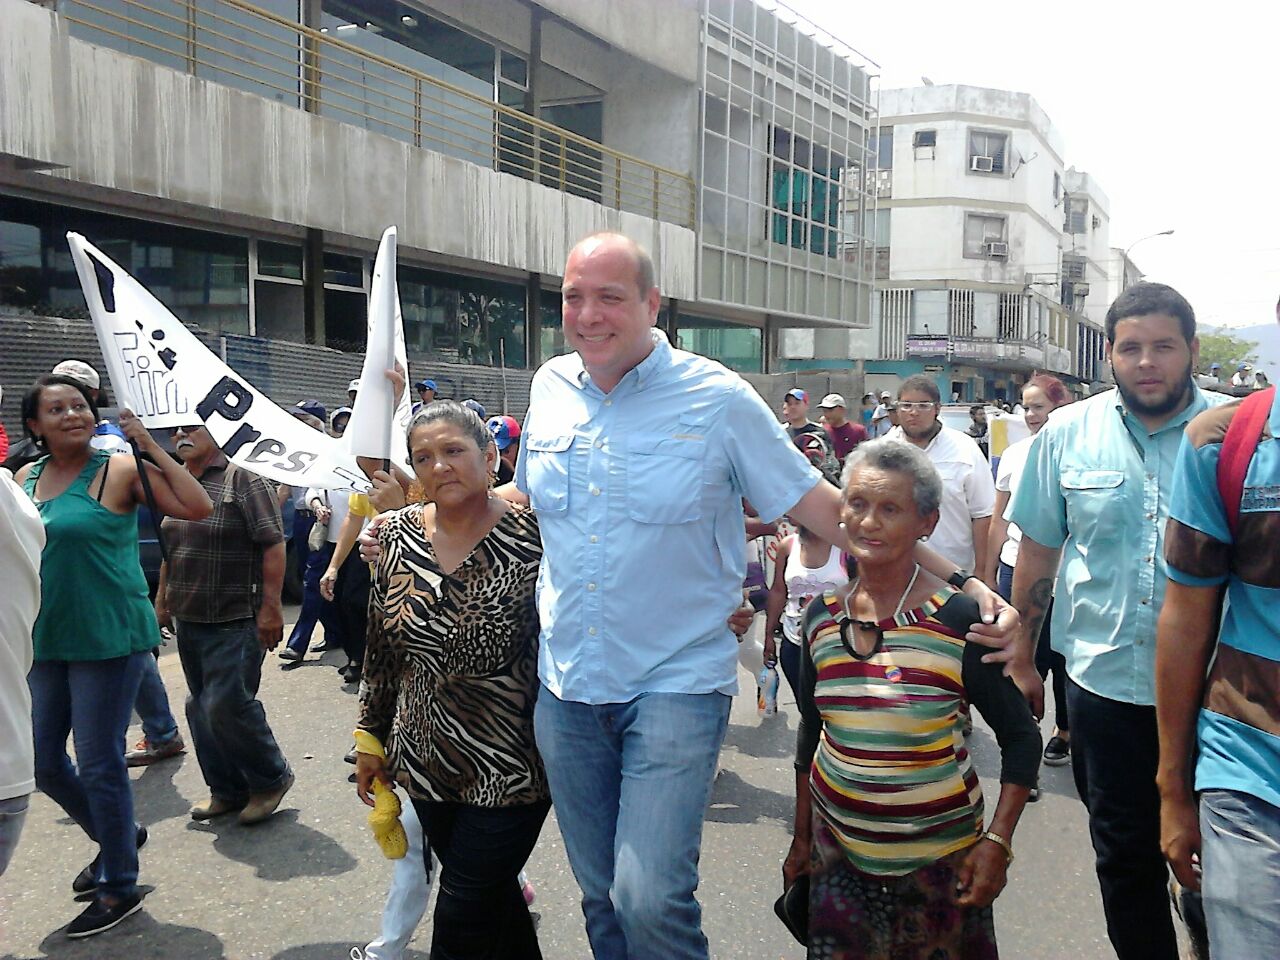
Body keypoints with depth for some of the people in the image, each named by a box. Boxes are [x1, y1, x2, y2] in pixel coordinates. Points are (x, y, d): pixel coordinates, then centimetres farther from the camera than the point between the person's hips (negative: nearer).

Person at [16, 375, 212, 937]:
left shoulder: (119, 471, -10)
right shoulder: (26, 478, 7)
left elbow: (197, 508, -21)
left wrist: (150, 445, -20)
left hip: (108, 637, -6)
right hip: (43, 640, 7)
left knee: (99, 765, 1)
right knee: (42, 762, 15)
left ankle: (119, 886, 19)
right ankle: (115, 838, 40)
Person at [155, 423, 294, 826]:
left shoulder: (243, 480, -11)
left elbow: (273, 545, -15)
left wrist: (270, 607, -19)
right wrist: (162, 599, 21)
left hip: (234, 619, -8)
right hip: (188, 618, 8)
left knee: (226, 705, -10)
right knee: (201, 706, 12)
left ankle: (271, 779, 12)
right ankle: (227, 790, 26)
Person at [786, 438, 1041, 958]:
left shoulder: (956, 619, -15)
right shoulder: (822, 616, -2)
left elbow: (1021, 738, -8)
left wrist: (996, 841, -15)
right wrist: (801, 837, 12)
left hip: (938, 853, -3)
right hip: (838, 847, 3)